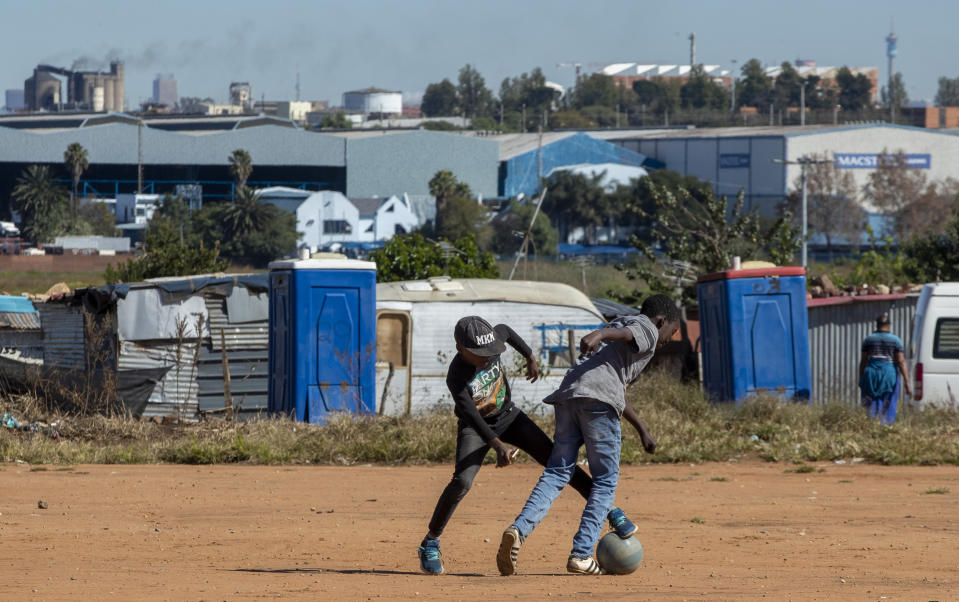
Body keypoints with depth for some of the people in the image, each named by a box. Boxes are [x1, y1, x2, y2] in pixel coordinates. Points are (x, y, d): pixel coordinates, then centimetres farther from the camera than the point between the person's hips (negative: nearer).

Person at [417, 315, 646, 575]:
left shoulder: (492, 338, -20)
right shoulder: (457, 377, -33)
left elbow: (505, 330, 5)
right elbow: (472, 416, -43)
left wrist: (530, 357, 17)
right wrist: (498, 445, -55)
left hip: (508, 417, 4)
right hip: (476, 428, -4)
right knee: (462, 481, -25)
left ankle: (610, 512, -1)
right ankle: (430, 544, -9)